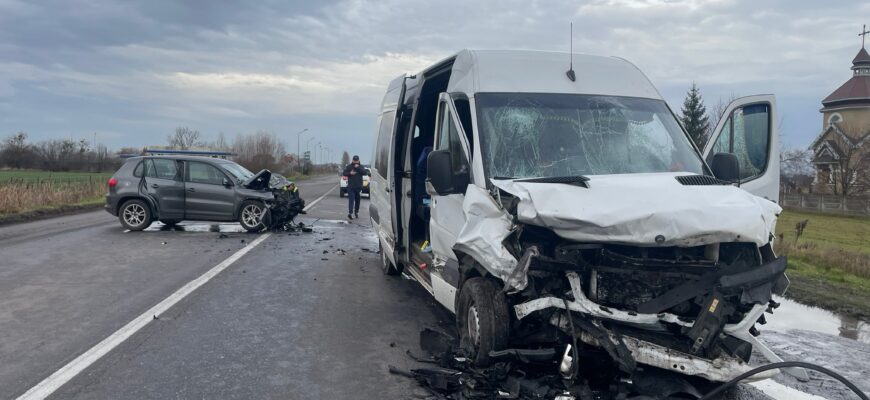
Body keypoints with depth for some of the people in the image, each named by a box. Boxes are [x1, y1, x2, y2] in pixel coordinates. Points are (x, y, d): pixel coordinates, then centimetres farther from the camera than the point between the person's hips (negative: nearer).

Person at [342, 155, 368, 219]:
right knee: (351, 199, -12)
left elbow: (365, 173, -9)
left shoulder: (361, 167, 7)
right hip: (351, 187, -2)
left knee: (357, 200, 11)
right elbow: (344, 173, 5)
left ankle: (356, 212, 24)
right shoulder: (349, 166, 6)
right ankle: (350, 213, -19)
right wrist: (350, 173, -12)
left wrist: (358, 168, -15)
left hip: (358, 187, 2)